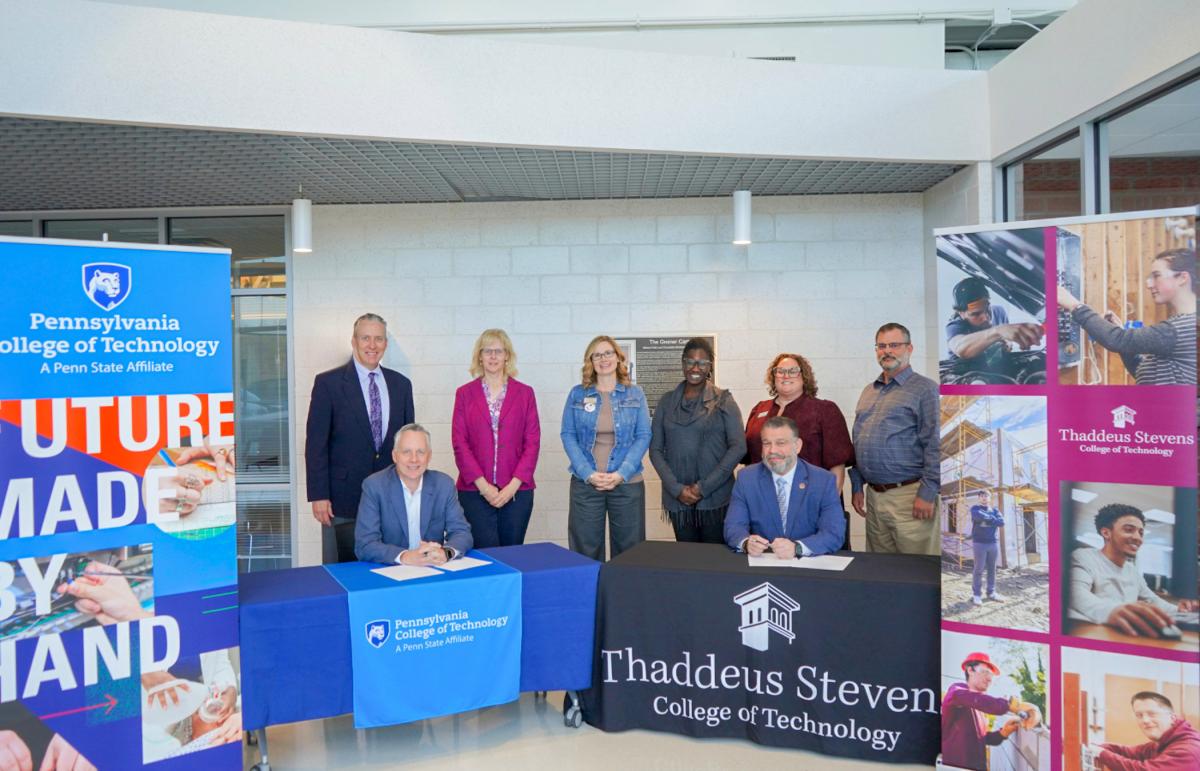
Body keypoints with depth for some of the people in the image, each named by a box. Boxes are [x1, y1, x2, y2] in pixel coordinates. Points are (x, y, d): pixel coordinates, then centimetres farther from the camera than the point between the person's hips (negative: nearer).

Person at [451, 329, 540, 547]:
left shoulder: (525, 393, 6)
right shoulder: (464, 393, 6)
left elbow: (532, 442, 2)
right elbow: (459, 443, 1)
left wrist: (513, 485, -7)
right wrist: (482, 484, -9)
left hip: (516, 490, 1)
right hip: (475, 489, -1)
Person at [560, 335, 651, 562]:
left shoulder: (635, 394, 6)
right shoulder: (577, 394, 6)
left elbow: (643, 437, 1)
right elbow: (568, 436, 2)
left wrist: (621, 474, -11)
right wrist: (588, 474, -11)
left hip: (627, 483, 0)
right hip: (585, 483, 0)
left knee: (628, 550, 5)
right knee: (585, 551, 3)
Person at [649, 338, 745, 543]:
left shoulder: (723, 400, 2)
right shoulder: (667, 401, 9)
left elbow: (738, 447, -4)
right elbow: (655, 449, 6)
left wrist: (703, 487, -9)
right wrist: (676, 488, -6)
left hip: (716, 497, -2)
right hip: (677, 498, 2)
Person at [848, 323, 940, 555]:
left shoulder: (925, 389, -4)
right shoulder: (868, 392, 17)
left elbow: (935, 445, -11)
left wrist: (927, 494, -16)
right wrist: (857, 486, 14)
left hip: (909, 496, -6)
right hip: (873, 497, 7)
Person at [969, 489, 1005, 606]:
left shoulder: (995, 510, 14)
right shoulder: (975, 508, 2)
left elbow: (1001, 522, -3)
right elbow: (979, 517, -20)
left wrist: (987, 520, -8)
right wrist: (992, 518, -6)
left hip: (993, 543, 4)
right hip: (979, 543, -4)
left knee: (992, 569, 8)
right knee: (978, 570, -4)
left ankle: (991, 592, 18)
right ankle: (976, 594, 0)